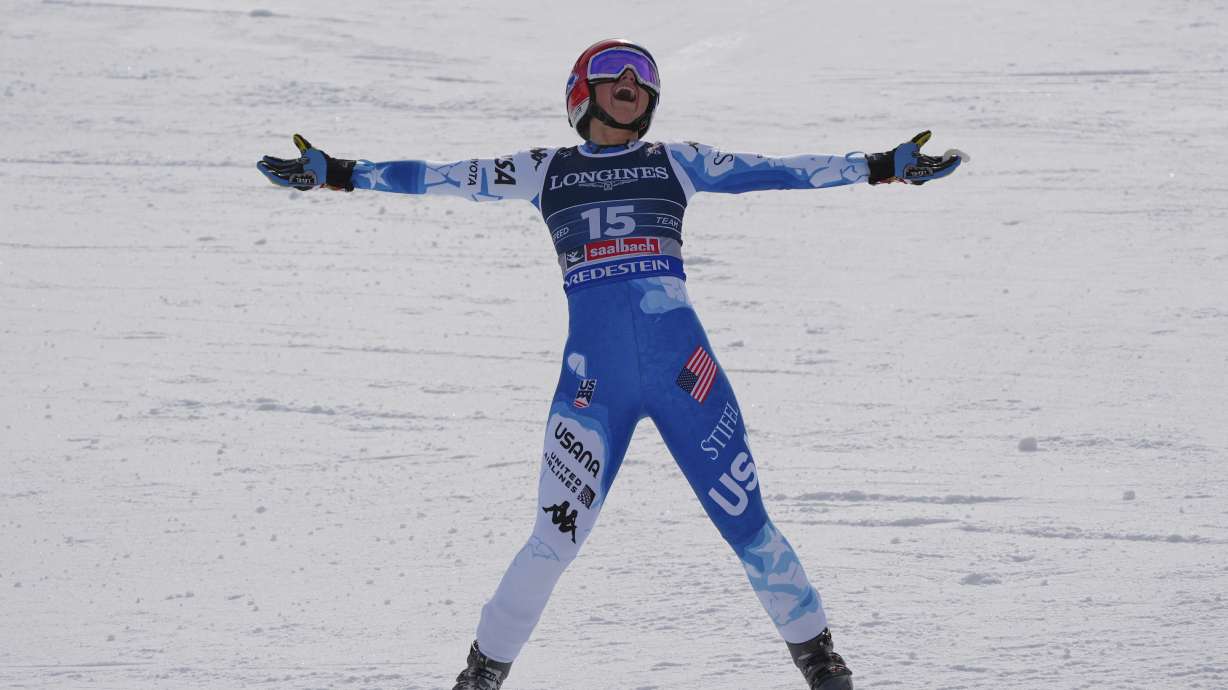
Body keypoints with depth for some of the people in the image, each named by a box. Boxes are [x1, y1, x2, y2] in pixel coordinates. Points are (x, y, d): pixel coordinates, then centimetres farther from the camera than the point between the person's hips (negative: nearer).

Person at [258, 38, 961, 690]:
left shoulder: (676, 162, 14)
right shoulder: (546, 170, 14)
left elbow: (778, 171, 14)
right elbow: (440, 177, 13)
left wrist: (886, 166, 11)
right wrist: (335, 173, 9)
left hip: (685, 370, 1)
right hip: (594, 381, -1)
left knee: (746, 520, 0)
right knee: (557, 538, -5)